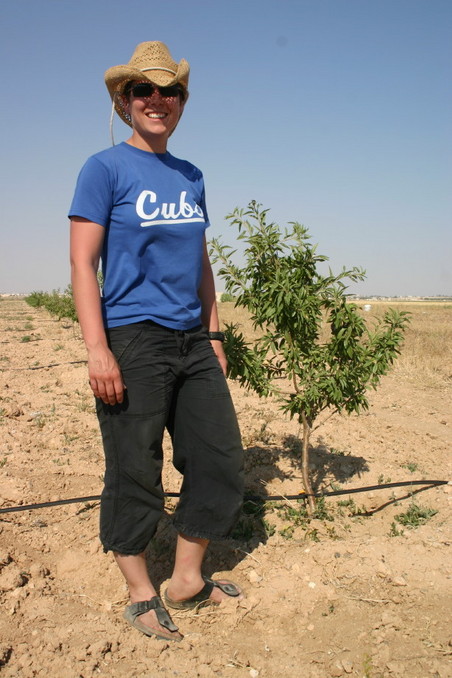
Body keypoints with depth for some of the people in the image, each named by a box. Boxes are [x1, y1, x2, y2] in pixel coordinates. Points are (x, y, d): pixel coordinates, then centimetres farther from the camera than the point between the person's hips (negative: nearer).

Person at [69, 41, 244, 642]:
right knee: (134, 473, 3)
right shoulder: (105, 168, -3)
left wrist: (214, 335, 14)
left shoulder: (191, 177, 15)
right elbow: (83, 262, -9)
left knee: (222, 460, 9)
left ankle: (188, 581, 28)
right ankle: (141, 596, 24)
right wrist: (97, 349, -17)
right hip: (133, 342, -6)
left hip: (192, 341, 7)